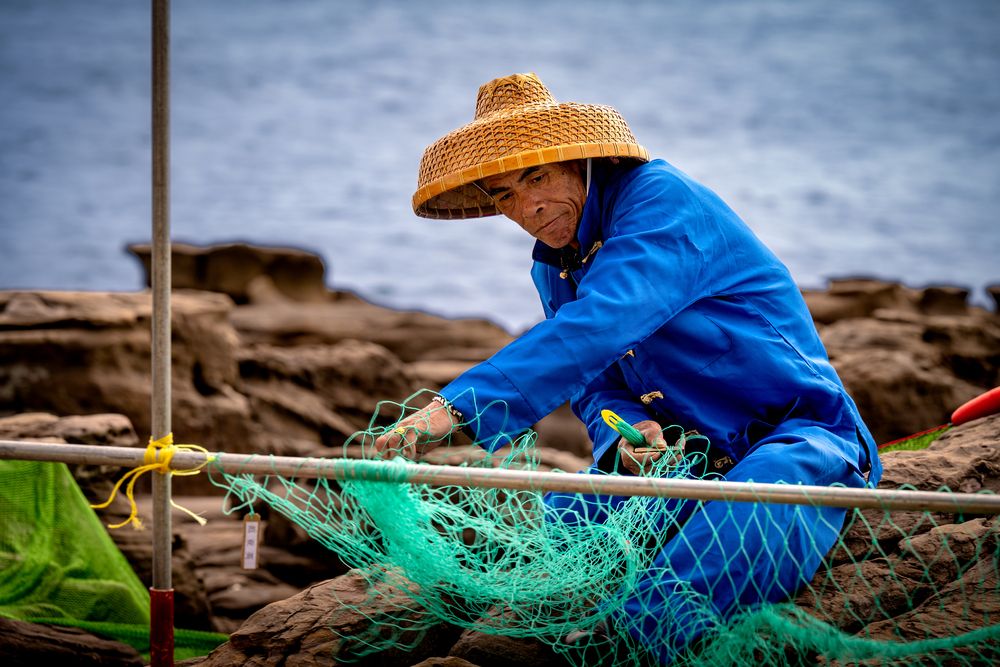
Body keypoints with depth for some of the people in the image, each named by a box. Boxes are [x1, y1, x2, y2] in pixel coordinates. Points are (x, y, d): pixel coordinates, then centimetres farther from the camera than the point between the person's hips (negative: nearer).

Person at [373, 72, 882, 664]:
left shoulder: (661, 201, -18)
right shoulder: (554, 265, 10)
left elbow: (594, 329, -33)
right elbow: (594, 383, 10)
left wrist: (457, 407, -42)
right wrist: (624, 428, -18)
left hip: (799, 435, -9)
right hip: (683, 455, 9)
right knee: (557, 523, -13)